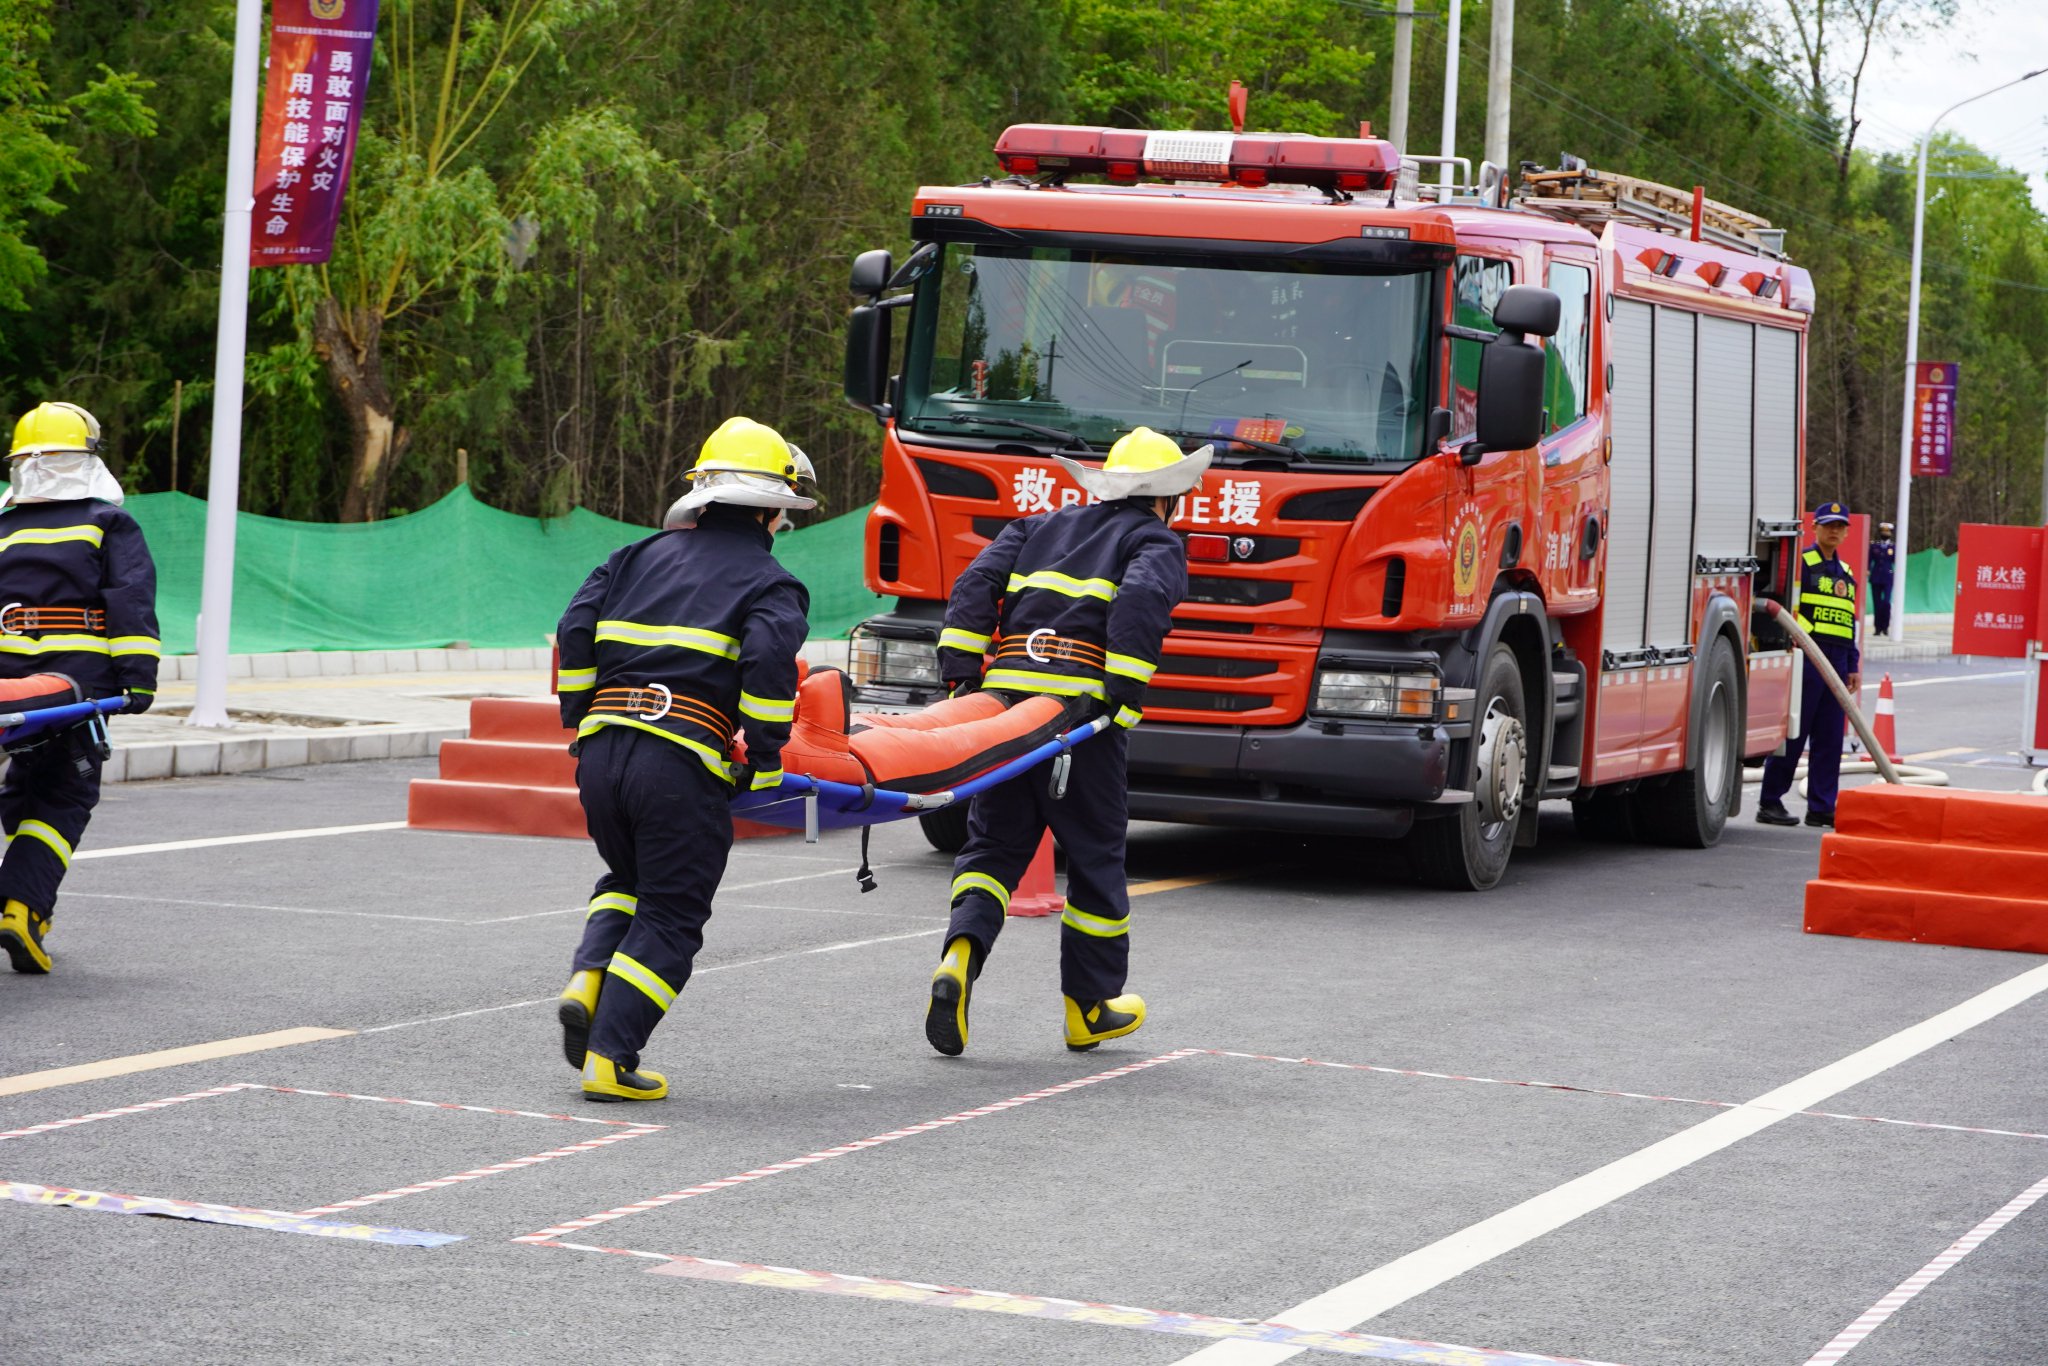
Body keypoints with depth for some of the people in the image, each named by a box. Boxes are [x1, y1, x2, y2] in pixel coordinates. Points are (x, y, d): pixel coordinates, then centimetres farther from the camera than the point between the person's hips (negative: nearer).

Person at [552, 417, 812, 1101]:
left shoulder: (641, 556, 18)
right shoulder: (770, 583, 4)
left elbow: (576, 631, 10)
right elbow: (769, 662, -13)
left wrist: (578, 719, 18)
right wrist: (764, 762, -6)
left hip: (600, 753, 5)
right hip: (680, 766, -5)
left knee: (628, 878, 28)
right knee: (669, 914, 6)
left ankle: (586, 982, 4)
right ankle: (610, 1057, -2)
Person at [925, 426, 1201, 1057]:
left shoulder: (1039, 527, 25)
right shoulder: (1157, 543, 10)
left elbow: (978, 583, 11)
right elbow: (1143, 599, -11)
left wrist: (959, 671, 5)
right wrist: (1123, 697, -13)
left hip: (1003, 693, 4)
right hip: (1080, 701, -4)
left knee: (993, 843, 11)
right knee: (1095, 853, 10)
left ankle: (961, 952, -16)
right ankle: (1089, 1007, 18)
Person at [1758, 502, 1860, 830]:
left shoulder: (1845, 572, 20)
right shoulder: (1801, 563, -3)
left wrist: (1853, 666, 20)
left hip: (1836, 661, 7)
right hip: (1806, 656, -7)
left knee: (1829, 737, 5)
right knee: (1793, 733, -5)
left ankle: (1822, 807, 9)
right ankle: (1770, 803, 1)